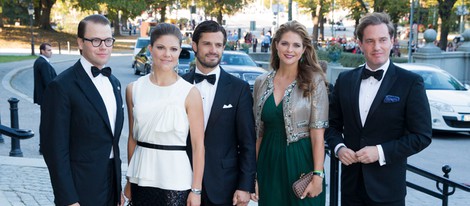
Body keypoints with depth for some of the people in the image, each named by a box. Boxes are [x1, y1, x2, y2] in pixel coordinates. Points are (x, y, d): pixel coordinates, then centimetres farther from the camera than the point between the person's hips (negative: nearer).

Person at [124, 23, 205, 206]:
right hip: (142, 176, 3)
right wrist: (129, 179, 11)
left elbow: (198, 145, -7)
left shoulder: (190, 93, -7)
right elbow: (132, 138, 10)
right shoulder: (134, 89, 3)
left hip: (175, 182, -3)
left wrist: (196, 190, -9)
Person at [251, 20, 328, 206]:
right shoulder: (261, 82, 5)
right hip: (269, 163, 3)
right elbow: (257, 133, 8)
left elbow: (318, 134, -8)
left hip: (301, 163, -3)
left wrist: (318, 175, -14)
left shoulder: (314, 81, -5)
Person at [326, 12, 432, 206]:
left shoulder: (411, 82, -7)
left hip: (387, 186, -3)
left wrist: (381, 152, -17)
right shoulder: (345, 79, 4)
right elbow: (333, 124, 11)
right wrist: (338, 147, -7)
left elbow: (422, 135, -8)